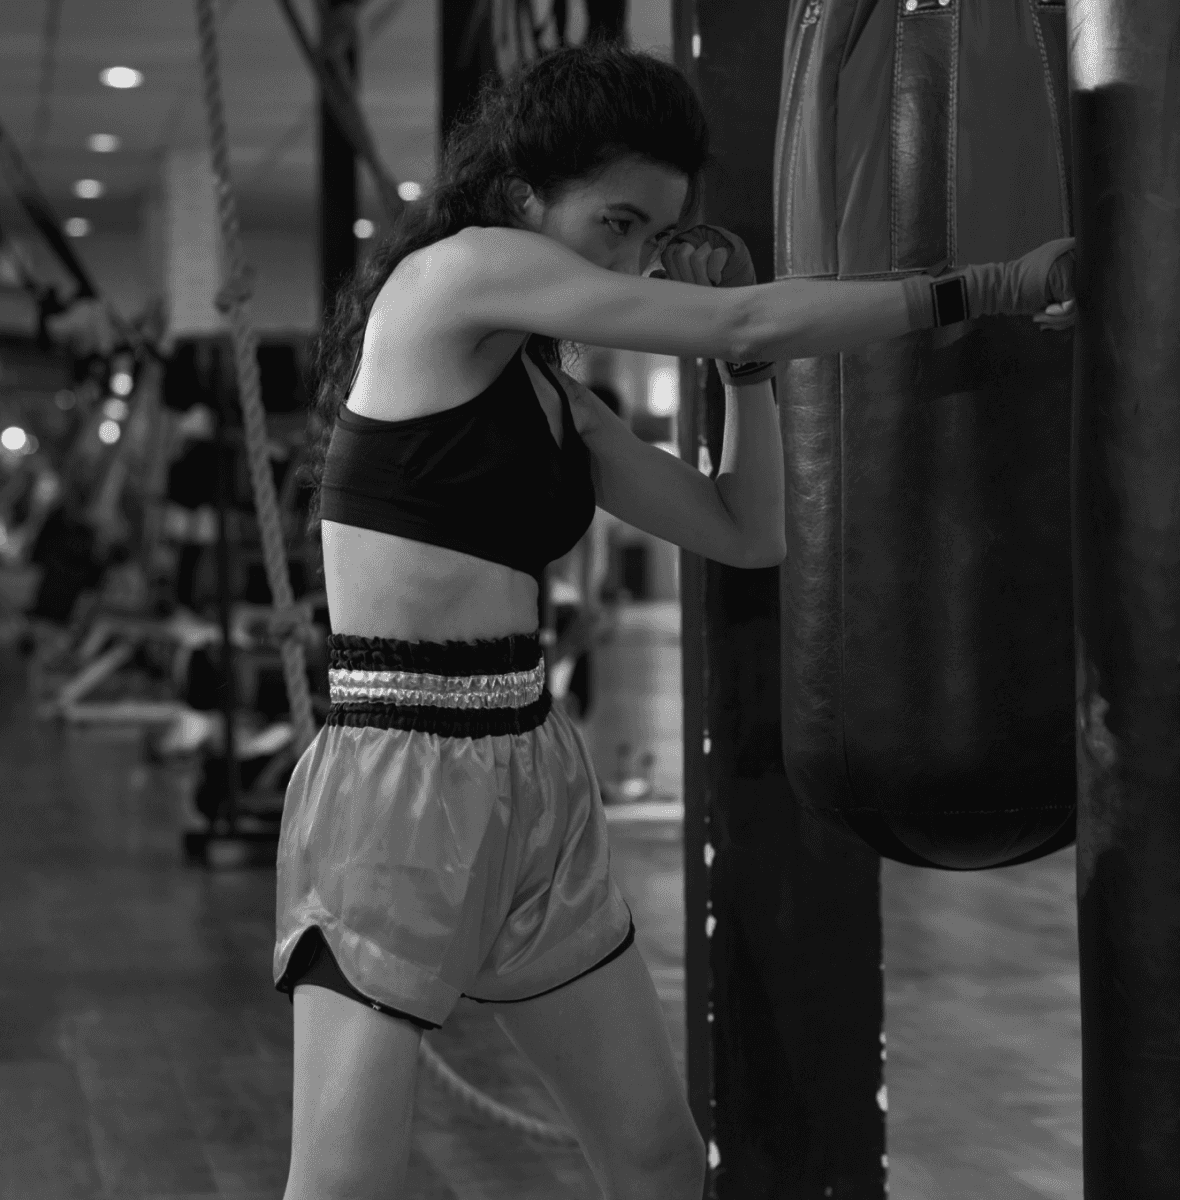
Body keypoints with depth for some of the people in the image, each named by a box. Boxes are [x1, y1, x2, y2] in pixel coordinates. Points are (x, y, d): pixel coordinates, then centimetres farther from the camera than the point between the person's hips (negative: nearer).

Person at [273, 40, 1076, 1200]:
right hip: (395, 781, -9)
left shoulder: (556, 397, 14)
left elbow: (748, 532, 17)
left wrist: (743, 351, 5)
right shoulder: (451, 274, -10)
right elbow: (742, 328, -14)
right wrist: (986, 286, -7)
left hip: (537, 780, 9)